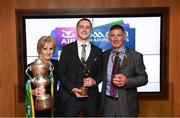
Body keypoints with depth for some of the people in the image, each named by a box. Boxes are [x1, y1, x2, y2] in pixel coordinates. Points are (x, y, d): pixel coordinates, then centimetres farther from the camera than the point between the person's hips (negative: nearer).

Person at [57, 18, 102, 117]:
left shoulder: (97, 51, 8)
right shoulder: (67, 49, 3)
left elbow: (101, 73, 11)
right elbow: (60, 73, 1)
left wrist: (94, 81, -10)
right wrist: (72, 89, -11)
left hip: (91, 98, 2)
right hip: (71, 97, -1)